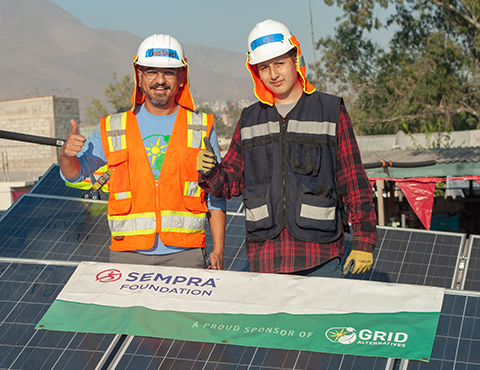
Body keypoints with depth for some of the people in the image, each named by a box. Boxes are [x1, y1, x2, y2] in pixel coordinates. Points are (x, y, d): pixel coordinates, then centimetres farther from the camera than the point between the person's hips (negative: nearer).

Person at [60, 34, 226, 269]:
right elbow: (74, 173, 10)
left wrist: (218, 250, 2)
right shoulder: (113, 129, 7)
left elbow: (215, 195, 9)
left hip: (184, 253, 0)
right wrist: (67, 153, -14)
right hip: (129, 253, 1)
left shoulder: (201, 128, 7)